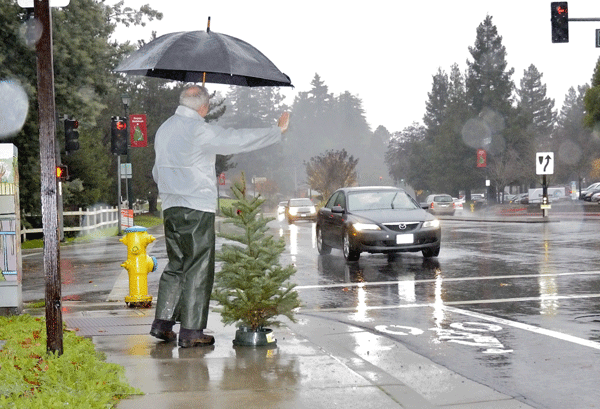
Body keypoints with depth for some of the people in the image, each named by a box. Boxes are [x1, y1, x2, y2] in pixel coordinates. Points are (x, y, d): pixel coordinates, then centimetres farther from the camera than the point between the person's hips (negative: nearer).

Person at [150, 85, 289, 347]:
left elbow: (157, 172, 22)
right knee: (198, 270, -3)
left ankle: (162, 321, 12)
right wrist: (278, 130, 1)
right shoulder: (200, 131, -12)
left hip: (170, 208, 8)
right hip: (197, 209, -8)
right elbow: (239, 140, -9)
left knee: (176, 265, 16)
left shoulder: (163, 130, 14)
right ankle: (191, 331, -2)